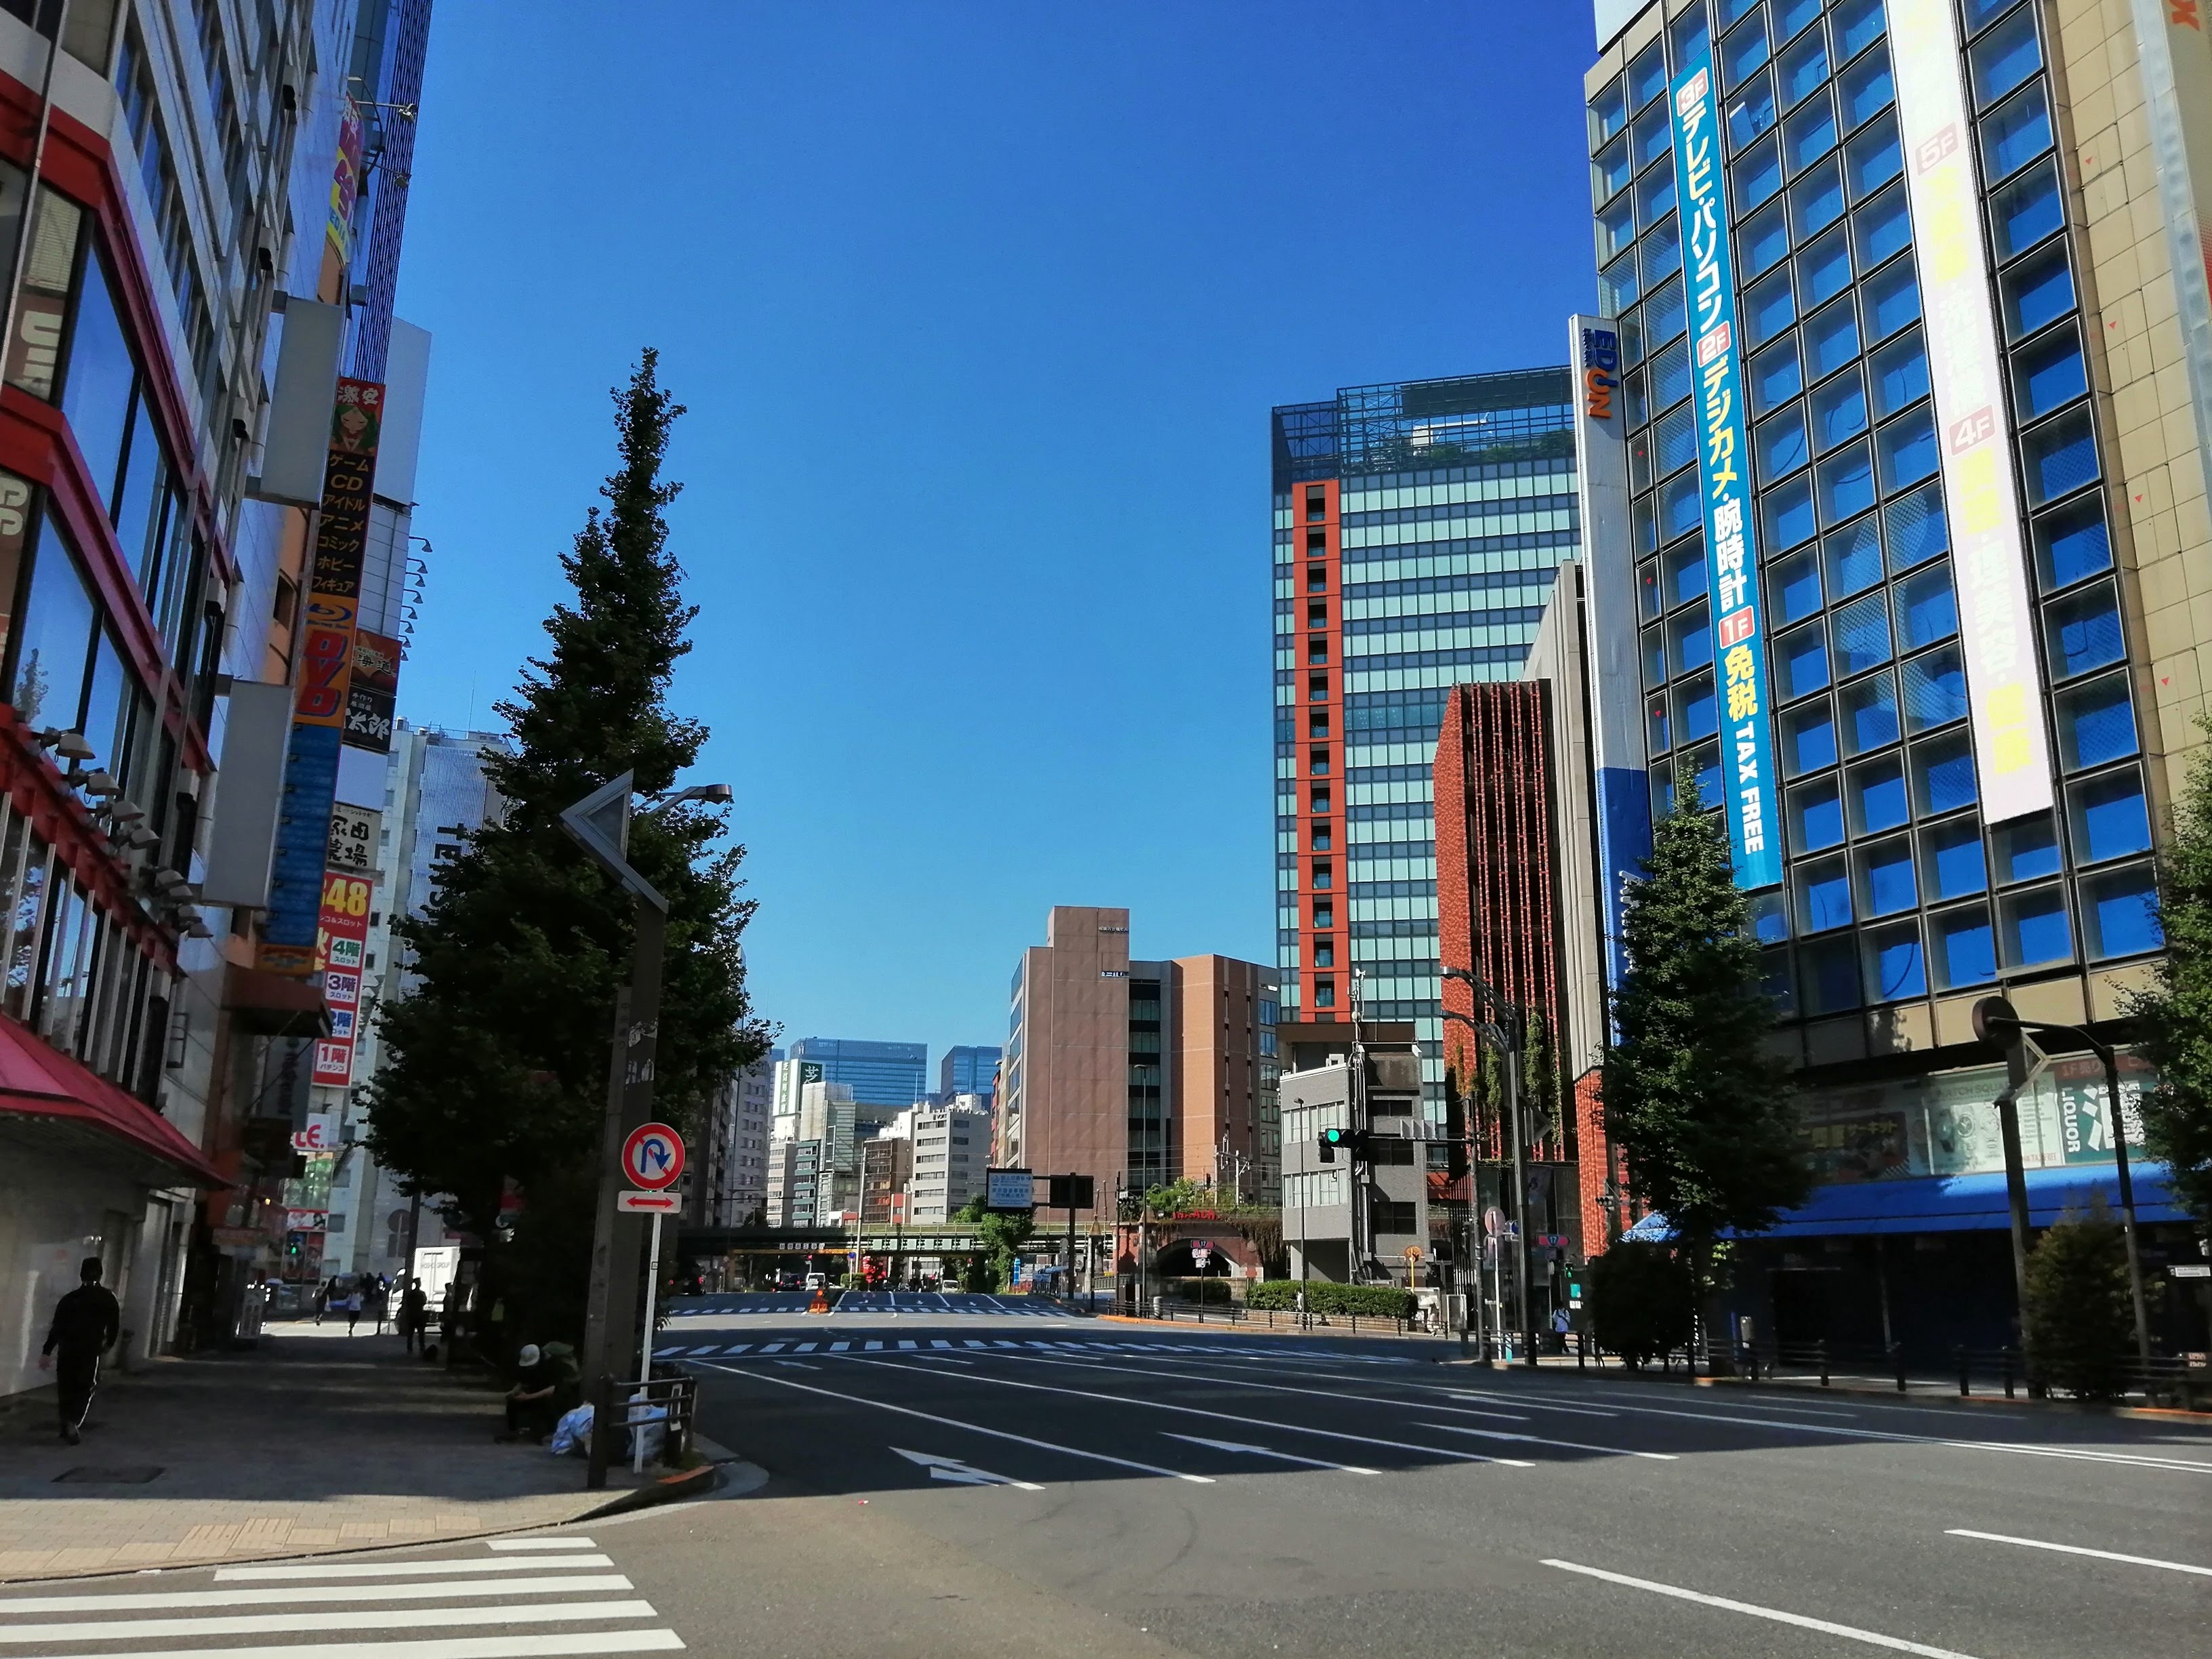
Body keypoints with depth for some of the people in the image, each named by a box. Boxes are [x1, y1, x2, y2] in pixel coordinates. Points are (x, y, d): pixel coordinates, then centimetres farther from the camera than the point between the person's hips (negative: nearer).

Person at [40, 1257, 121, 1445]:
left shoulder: (69, 1299, 5)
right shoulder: (108, 1298, 0)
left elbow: (57, 1327, 0)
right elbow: (115, 1325, 2)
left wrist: (46, 1352, 3)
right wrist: (108, 1344, 20)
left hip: (67, 1350, 3)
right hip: (90, 1351, -3)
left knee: (67, 1389, 15)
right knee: (86, 1389, 6)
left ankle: (67, 1426, 18)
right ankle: (73, 1422, -15)